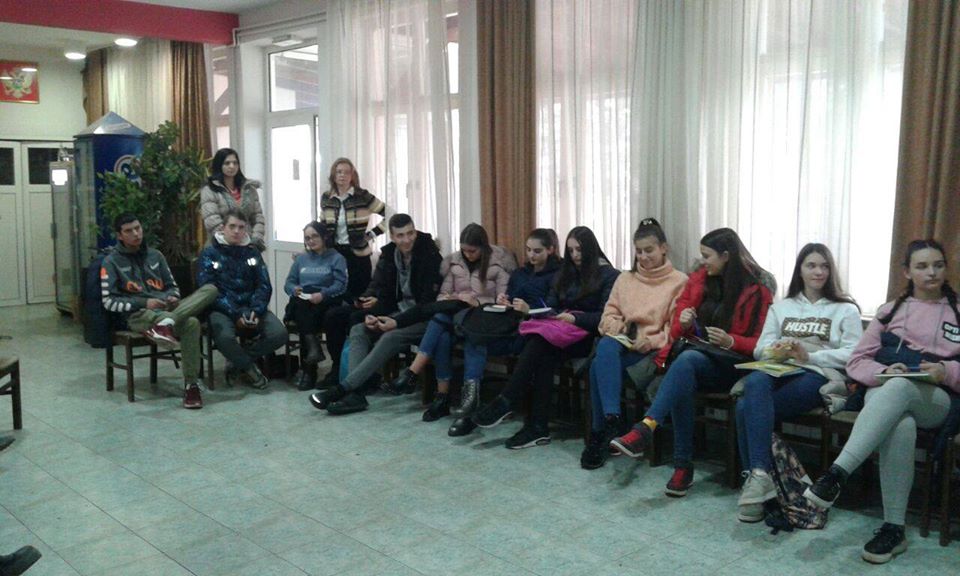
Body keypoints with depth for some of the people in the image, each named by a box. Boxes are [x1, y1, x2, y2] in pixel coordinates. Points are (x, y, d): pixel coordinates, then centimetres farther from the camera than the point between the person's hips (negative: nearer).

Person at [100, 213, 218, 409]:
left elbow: (173, 286, 25)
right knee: (190, 323, -38)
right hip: (138, 314, -5)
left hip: (167, 308, 5)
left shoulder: (155, 255, 20)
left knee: (210, 289, -27)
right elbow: (109, 301, -3)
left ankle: (166, 323, -43)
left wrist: (172, 297, -2)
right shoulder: (112, 262, 5)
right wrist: (143, 303, -16)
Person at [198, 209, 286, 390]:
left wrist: (256, 311, -13)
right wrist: (235, 314, -18)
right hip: (223, 309, -3)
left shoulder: (252, 252, 14)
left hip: (250, 307, 3)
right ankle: (249, 369, -4)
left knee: (279, 333, -22)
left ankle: (237, 362, 0)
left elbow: (264, 285, 7)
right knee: (224, 337, -36)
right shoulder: (210, 253, 4)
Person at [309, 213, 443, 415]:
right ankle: (355, 393, -26)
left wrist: (398, 322, -24)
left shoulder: (429, 256, -14)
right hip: (398, 313, 7)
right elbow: (377, 289, 4)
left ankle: (342, 388, -32)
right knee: (358, 330, -12)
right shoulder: (388, 255, 5)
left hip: (423, 318, -7)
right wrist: (370, 314, -17)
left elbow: (430, 302, -17)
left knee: (390, 337, -31)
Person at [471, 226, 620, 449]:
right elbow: (550, 307, 15)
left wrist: (575, 318, -21)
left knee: (541, 343, -32)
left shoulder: (609, 276, 2)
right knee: (543, 355, -30)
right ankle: (538, 427, -31)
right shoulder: (565, 273, 21)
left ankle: (506, 402, -31)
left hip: (586, 336, -5)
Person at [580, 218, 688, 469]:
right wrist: (619, 329, -7)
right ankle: (612, 420, -38)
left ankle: (600, 433, -24)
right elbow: (608, 316, 16)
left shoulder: (679, 281, 6)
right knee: (605, 346, -35)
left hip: (655, 350, -4)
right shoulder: (625, 279, 21)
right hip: (622, 345, 4)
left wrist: (649, 341, -19)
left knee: (600, 365, -31)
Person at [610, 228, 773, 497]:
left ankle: (646, 428, -48)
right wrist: (683, 322, -7)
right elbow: (678, 330, 17)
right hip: (696, 354, 4)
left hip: (731, 366, -4)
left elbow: (761, 343, -3)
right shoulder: (700, 278, 11)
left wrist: (731, 341, -21)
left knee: (688, 359, -37)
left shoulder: (758, 290, -3)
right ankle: (683, 465, -30)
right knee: (683, 380, -34)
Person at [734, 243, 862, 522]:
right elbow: (761, 348, 16)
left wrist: (809, 356, -12)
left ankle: (756, 476, -32)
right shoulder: (780, 307, 27)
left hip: (819, 375, -3)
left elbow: (854, 354, 1)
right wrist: (776, 351, -9)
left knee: (747, 407, -33)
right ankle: (759, 476, -38)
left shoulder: (845, 309, 16)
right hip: (780, 371, 3)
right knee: (754, 382, -38)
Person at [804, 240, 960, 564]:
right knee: (900, 426, -39)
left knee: (900, 387, -40)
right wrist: (885, 370, -10)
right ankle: (894, 527, -37)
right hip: (884, 392, 1)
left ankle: (836, 474, -49)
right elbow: (857, 362, 12)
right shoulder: (890, 311, 21)